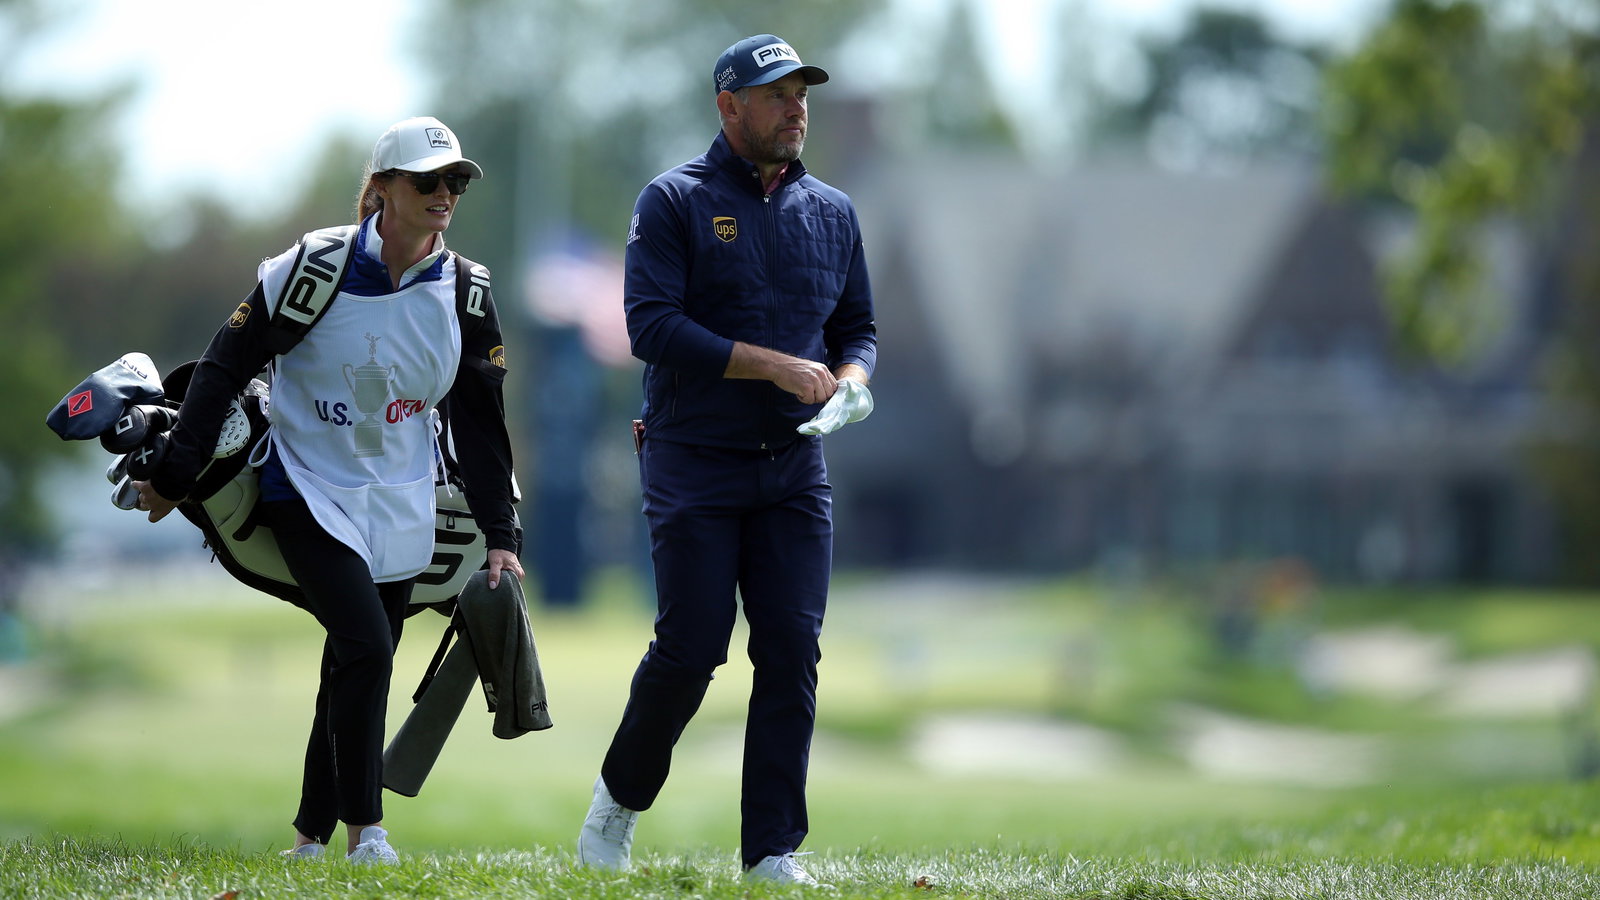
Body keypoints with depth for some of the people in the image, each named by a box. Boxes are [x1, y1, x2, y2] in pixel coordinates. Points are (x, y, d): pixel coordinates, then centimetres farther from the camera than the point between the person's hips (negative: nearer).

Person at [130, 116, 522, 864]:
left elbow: (479, 422, 5)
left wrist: (500, 534, 2)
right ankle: (364, 832, -8)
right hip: (309, 492, -4)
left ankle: (311, 838, 19)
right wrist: (174, 476, -5)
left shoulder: (464, 294, -2)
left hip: (400, 506, 4)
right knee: (366, 647, -19)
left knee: (354, 670, 6)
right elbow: (225, 368, -7)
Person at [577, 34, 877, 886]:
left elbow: (858, 329, 19)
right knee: (692, 646, -7)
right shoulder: (675, 201, -3)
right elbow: (652, 326, -14)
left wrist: (851, 381, -6)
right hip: (694, 464, -4)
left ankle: (773, 850, 0)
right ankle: (620, 797, 18)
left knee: (792, 650, -4)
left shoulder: (832, 214, 12)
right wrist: (776, 365, -19)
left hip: (795, 467, 4)